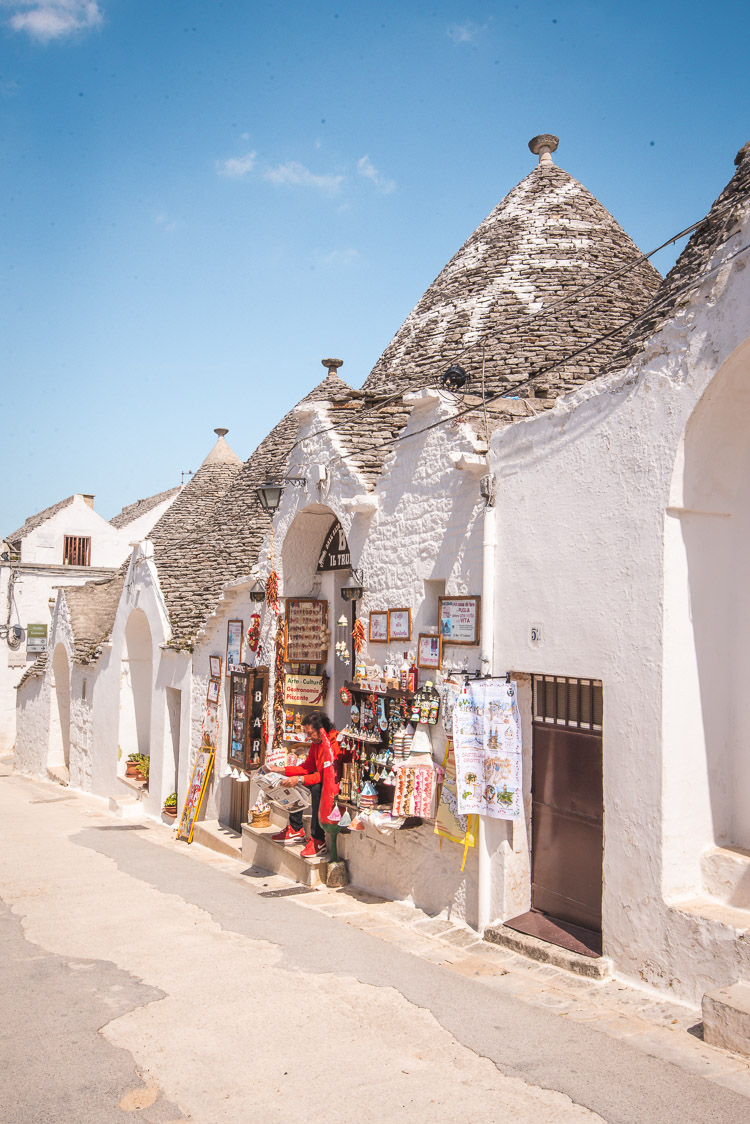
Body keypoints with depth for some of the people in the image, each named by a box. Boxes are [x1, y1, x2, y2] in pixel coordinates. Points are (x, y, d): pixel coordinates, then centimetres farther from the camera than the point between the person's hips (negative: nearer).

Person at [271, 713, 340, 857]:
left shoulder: (335, 743, -24)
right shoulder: (316, 743, 7)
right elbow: (308, 767, 11)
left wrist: (300, 779, -36)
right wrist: (283, 770, 1)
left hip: (336, 782, -10)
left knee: (317, 788, -34)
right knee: (294, 785, 6)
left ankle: (318, 840, -28)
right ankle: (296, 830, 9)